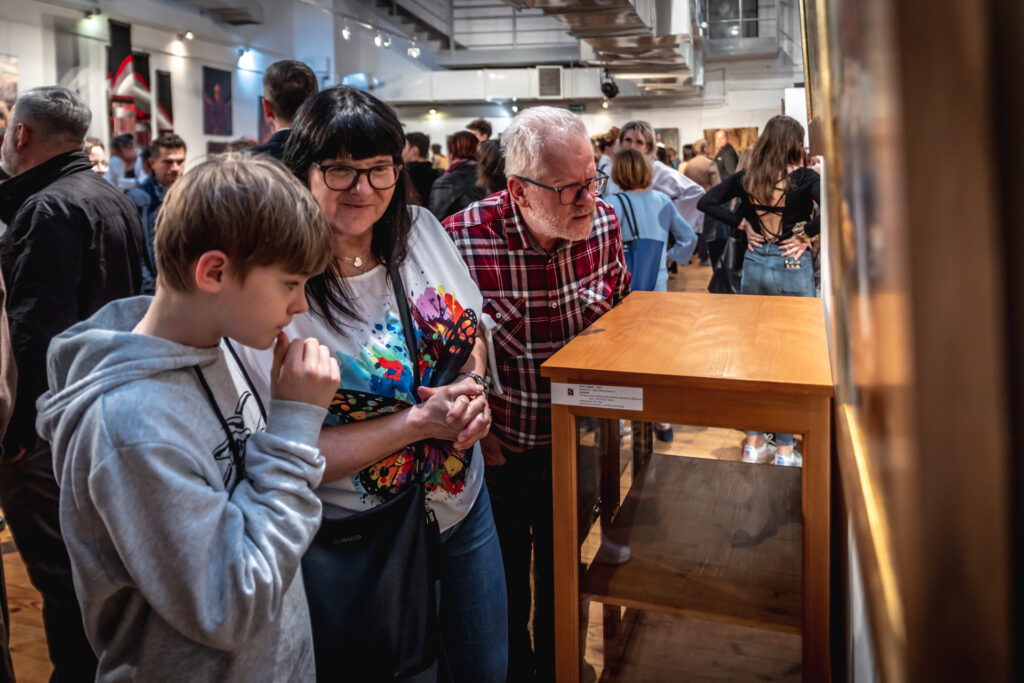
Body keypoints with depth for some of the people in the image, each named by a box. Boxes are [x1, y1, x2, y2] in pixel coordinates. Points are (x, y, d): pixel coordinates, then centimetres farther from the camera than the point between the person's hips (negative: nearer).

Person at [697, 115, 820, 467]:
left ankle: (754, 442, 23)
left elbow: (707, 202, 4)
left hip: (754, 265, 4)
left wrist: (743, 223, 3)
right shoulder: (804, 178, -12)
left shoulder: (746, 178, 0)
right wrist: (806, 233, -12)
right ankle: (785, 450, 13)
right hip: (792, 267, -4)